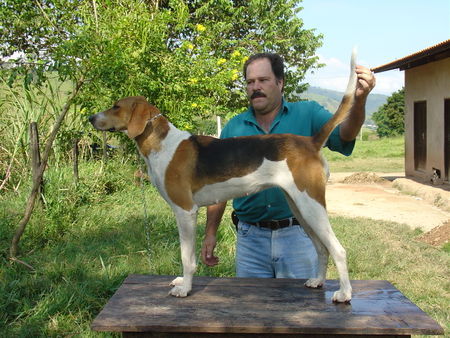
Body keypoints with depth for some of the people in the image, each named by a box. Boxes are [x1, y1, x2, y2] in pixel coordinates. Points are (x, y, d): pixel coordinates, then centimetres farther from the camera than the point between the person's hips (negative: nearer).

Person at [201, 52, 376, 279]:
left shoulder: (307, 114, 0)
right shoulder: (233, 128, 5)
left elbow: (344, 133, -17)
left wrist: (359, 100, -37)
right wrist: (210, 232, 5)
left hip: (299, 236, -1)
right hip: (251, 237, 2)